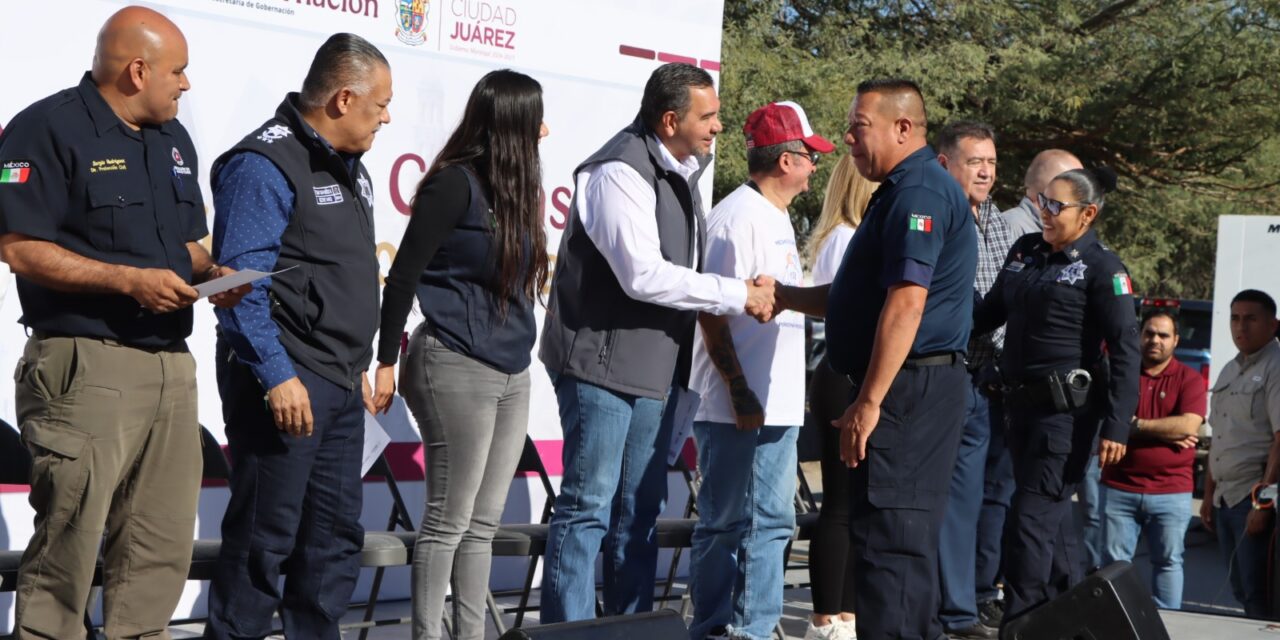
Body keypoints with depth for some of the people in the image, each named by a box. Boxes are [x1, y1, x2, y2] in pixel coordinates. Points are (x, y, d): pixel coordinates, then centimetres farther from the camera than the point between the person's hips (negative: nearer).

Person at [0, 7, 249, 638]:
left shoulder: (173, 139, 19)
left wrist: (210, 274, 4)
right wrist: (129, 281, -18)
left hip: (171, 364, 8)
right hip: (86, 366, -8)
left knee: (162, 543, 8)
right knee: (69, 539, -8)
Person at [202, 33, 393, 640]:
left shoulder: (346, 166, 16)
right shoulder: (263, 164, -14)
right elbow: (242, 281, -20)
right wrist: (277, 376, -24)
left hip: (341, 384, 9)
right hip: (285, 381, -9)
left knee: (336, 534, 13)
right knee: (265, 538, -5)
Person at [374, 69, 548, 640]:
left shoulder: (512, 188, 12)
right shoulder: (456, 184, -10)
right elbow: (404, 275, -9)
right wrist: (387, 360, -8)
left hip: (511, 374, 8)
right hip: (458, 368, -8)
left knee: (484, 522, 10)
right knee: (449, 519, -2)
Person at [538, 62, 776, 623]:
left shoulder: (681, 171, 14)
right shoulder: (620, 172, -16)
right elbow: (643, 275, -23)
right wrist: (739, 295, -18)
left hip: (654, 366, 9)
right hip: (602, 362, -9)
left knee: (639, 510, 12)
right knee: (588, 508, -6)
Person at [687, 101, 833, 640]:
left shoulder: (777, 216, 17)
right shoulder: (739, 216, -13)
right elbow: (711, 312, -17)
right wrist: (740, 392, -20)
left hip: (778, 407, 10)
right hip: (738, 411, -10)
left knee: (770, 523, 13)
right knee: (727, 525, -3)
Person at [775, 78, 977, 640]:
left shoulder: (919, 193, -14)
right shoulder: (906, 191, 20)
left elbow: (906, 302, -23)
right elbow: (866, 298, 26)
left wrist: (869, 402, -24)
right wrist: (784, 296, 17)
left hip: (907, 386, -11)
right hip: (912, 389, 11)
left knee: (887, 533, -11)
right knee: (909, 533, 14)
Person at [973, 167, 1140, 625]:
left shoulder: (1102, 268, -8)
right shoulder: (1025, 251, 11)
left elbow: (1125, 350, -11)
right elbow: (990, 312, 24)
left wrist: (1117, 427, -17)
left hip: (1068, 408, -7)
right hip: (1022, 401, 7)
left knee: (1031, 517, -10)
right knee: (1053, 516, 13)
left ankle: (1019, 621, -6)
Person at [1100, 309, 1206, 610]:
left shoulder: (1189, 379, 2)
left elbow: (1189, 425, -13)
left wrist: (1135, 424, -9)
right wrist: (1168, 433, -12)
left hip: (1171, 493, -1)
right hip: (1119, 489, 1)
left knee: (1168, 561, 6)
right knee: (1113, 561, 4)